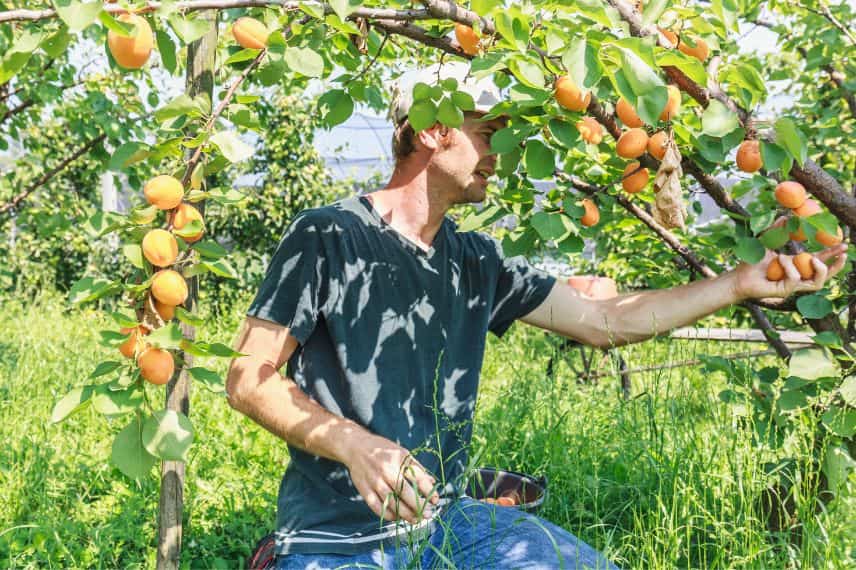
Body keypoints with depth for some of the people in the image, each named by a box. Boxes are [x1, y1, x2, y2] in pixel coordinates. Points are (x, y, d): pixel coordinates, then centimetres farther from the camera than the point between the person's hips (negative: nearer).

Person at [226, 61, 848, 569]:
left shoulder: (477, 262, 7)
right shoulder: (326, 236, -10)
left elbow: (605, 321, 8)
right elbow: (248, 381, -9)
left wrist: (742, 283, 4)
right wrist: (353, 445, -24)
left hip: (445, 518, 6)